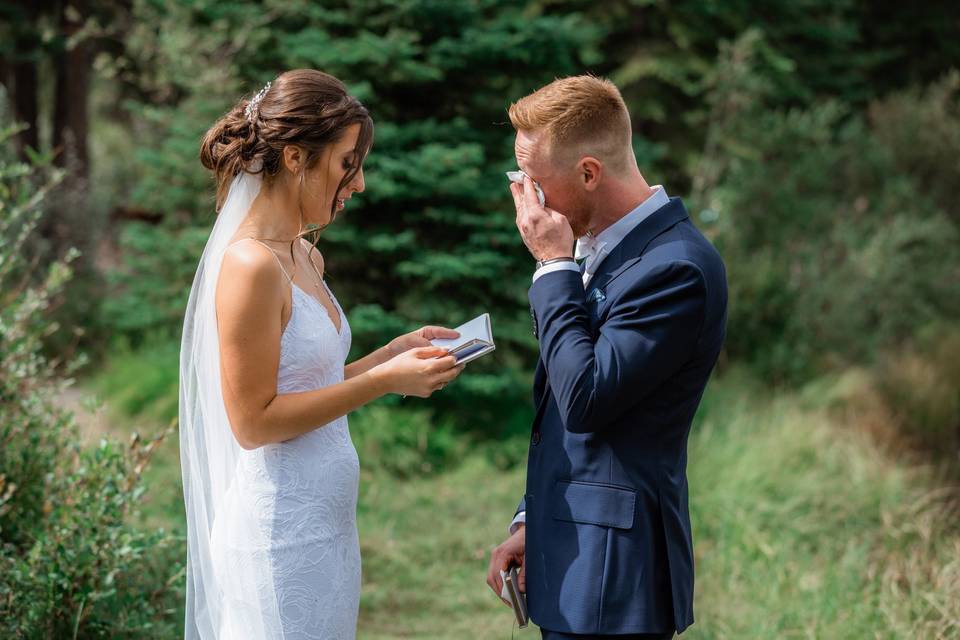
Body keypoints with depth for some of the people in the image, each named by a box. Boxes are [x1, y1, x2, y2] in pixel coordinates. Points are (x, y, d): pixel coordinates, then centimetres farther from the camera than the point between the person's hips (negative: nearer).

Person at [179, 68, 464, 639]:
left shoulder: (307, 259, 10)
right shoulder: (251, 264, -17)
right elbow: (254, 421, -18)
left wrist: (398, 352, 4)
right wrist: (385, 380, -17)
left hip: (324, 523, 9)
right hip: (281, 533, -9)